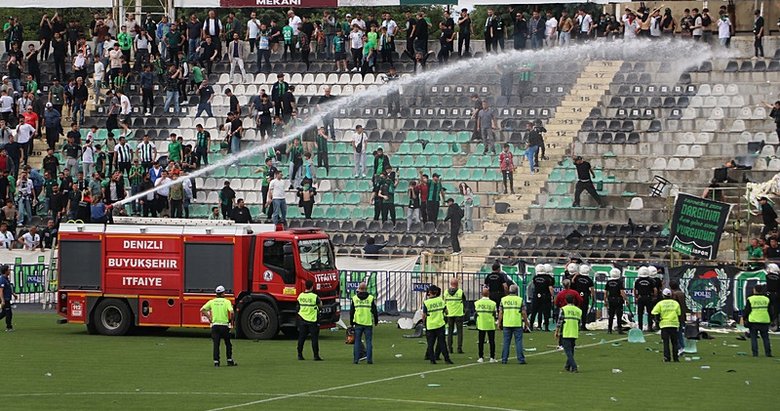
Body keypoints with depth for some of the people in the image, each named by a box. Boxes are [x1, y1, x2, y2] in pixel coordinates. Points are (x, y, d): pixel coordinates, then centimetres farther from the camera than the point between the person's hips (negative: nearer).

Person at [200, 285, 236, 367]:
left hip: (215, 325, 2)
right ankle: (230, 361, 15)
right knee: (228, 344, 13)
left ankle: (216, 361, -1)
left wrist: (209, 317, 10)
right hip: (224, 325, -2)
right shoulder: (226, 301, -3)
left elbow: (202, 310, 2)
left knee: (216, 344, 4)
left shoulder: (212, 301, 7)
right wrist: (231, 320, -1)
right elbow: (231, 312, -18)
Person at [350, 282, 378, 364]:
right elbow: (374, 311, 0)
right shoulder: (370, 298, -2)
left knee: (357, 341, 7)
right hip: (368, 323, -1)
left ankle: (356, 358, 4)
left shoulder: (354, 298, 3)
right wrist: (376, 321, 14)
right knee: (369, 341, 3)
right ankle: (369, 359, -1)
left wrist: (351, 322, 16)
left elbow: (351, 311, 7)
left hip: (358, 323, 1)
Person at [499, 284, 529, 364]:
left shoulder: (503, 299, 3)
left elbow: (500, 313, 3)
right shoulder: (519, 300, -3)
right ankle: (520, 359, 0)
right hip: (517, 324, -2)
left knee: (506, 342, 8)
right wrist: (526, 322, 9)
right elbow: (523, 313, -3)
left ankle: (504, 359, 10)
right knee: (518, 341, 2)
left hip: (506, 324, 2)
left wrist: (499, 323, 11)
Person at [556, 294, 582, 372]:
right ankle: (568, 366, 31)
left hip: (565, 333, -5)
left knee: (568, 350, -6)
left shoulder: (563, 309, -5)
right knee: (571, 350, 18)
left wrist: (556, 332, 2)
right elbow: (579, 323, 13)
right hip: (574, 334, 5)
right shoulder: (578, 310, 9)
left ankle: (574, 367, -19)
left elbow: (559, 322, -6)